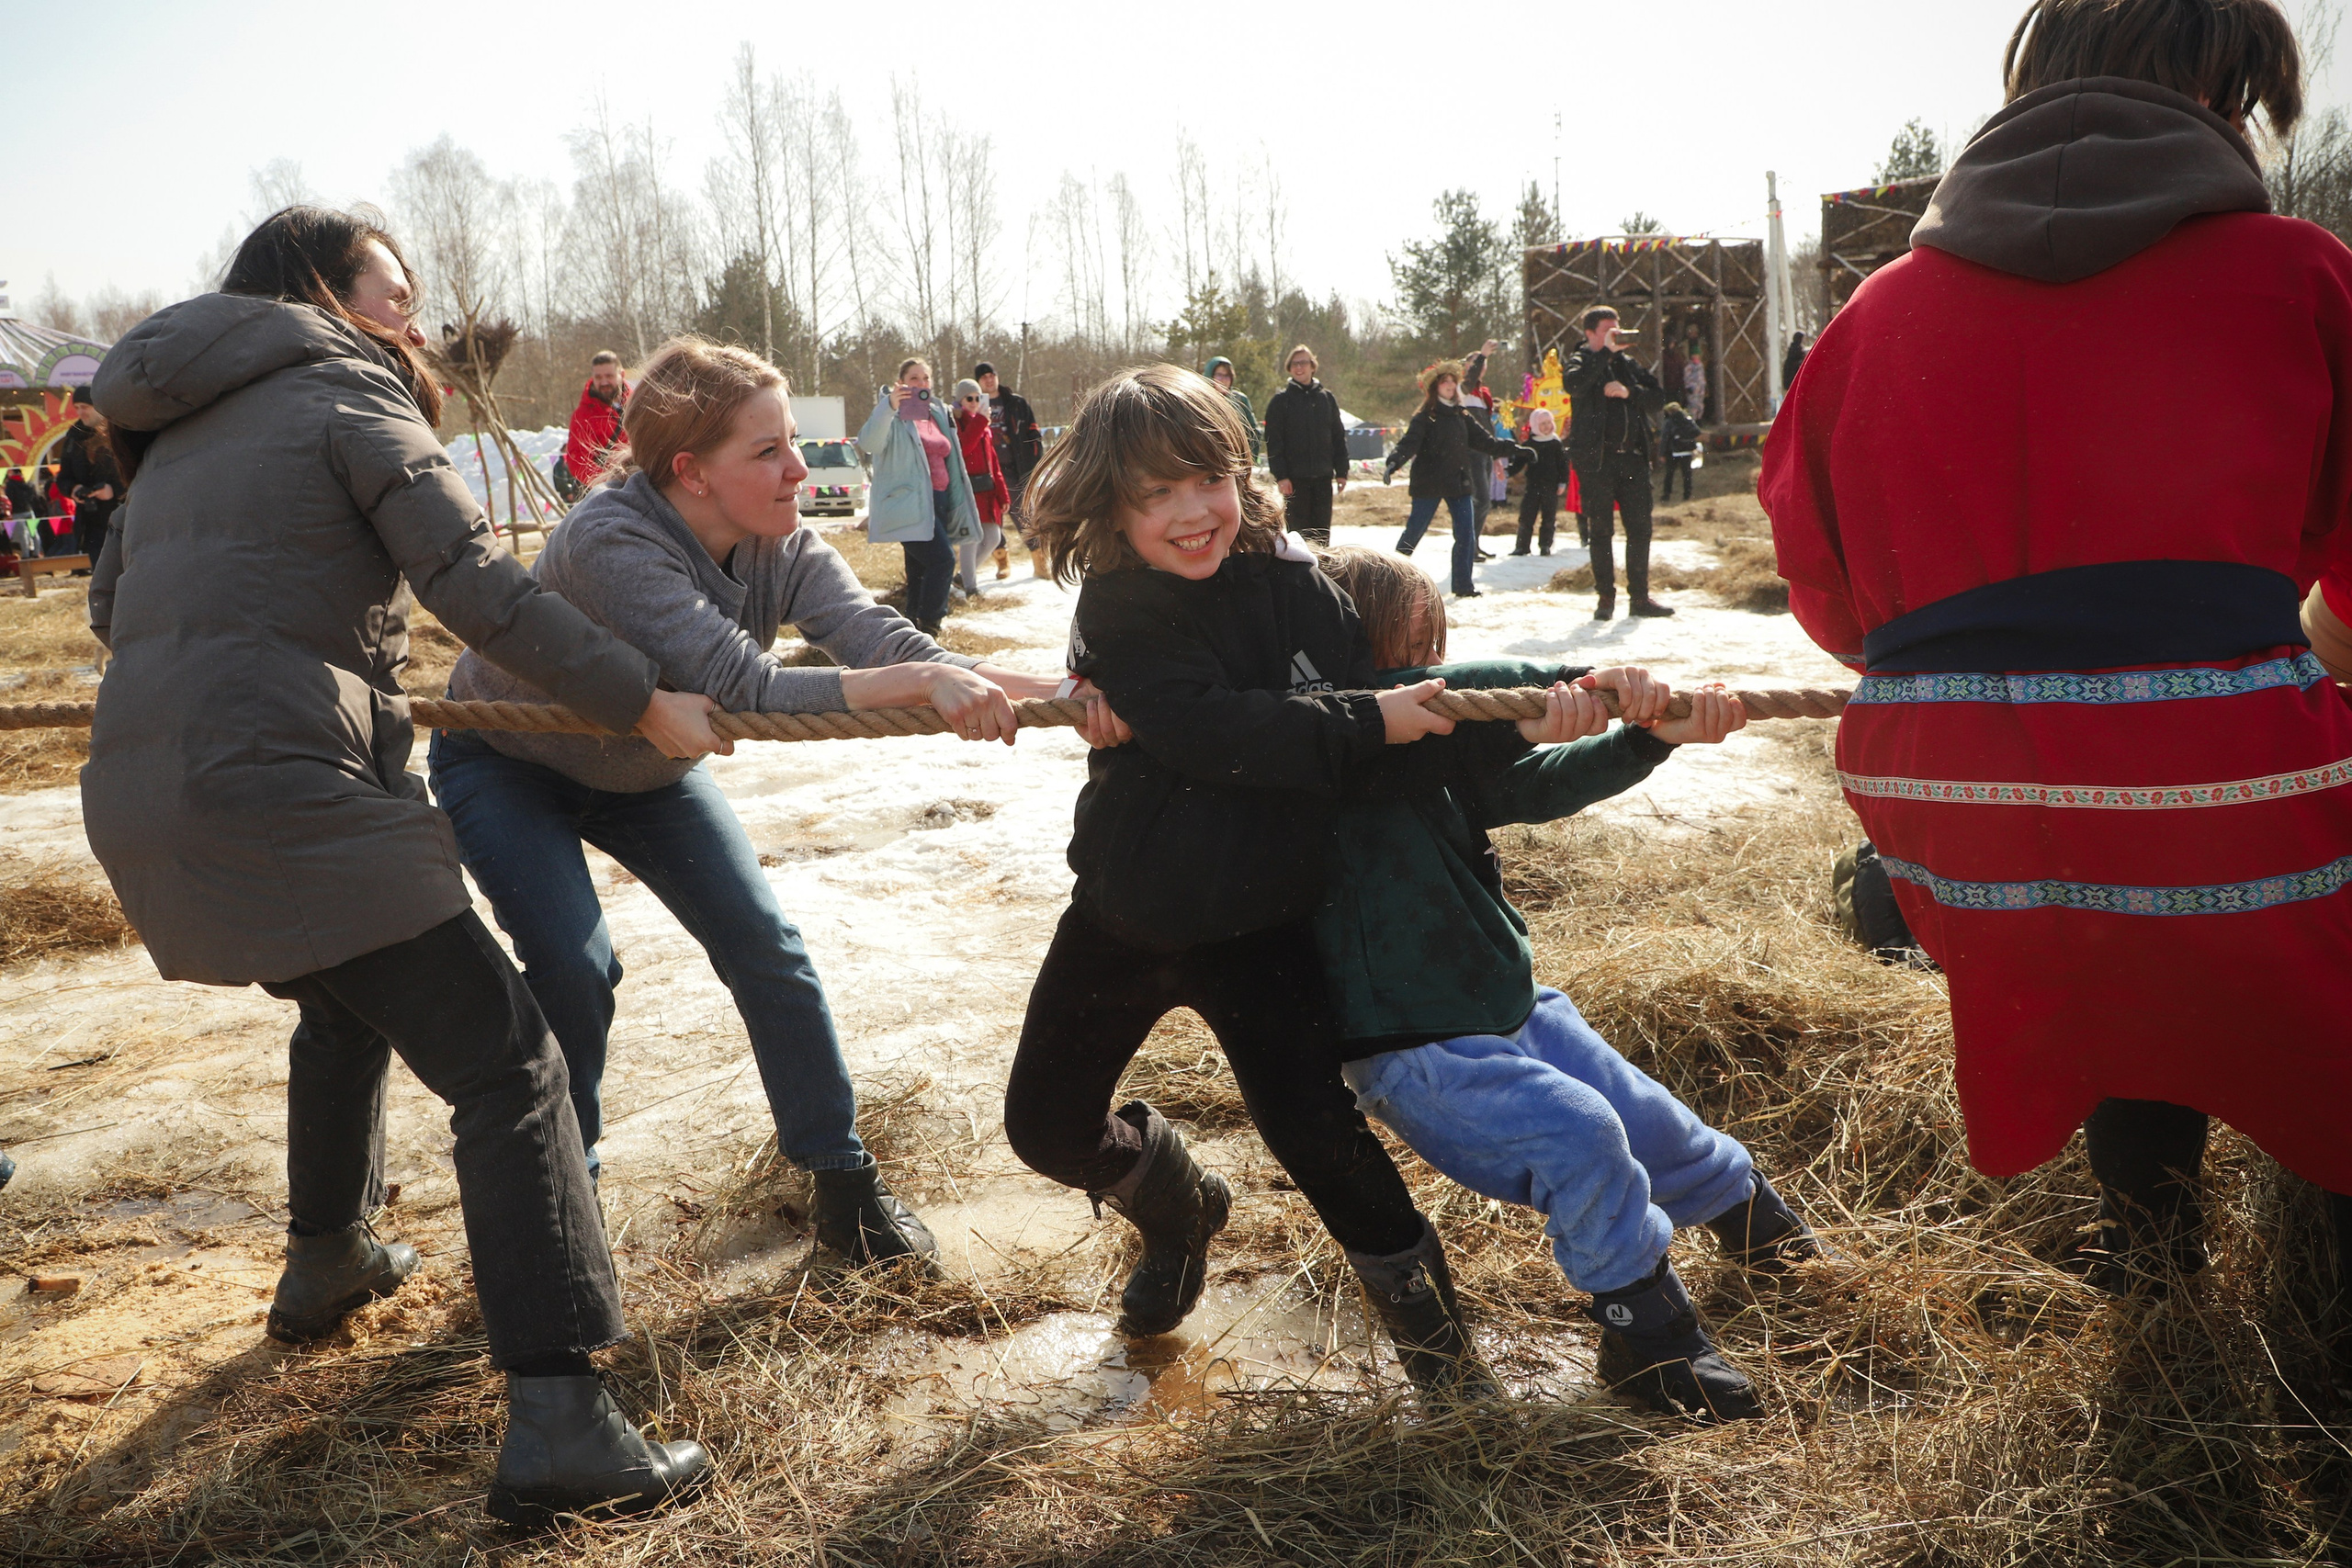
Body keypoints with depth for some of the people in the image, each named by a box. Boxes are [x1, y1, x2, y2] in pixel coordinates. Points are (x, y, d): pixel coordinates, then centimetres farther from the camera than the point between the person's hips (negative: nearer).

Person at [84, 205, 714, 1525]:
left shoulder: (181, 433, 24)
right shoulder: (346, 392, 1)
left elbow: (116, 603, 34)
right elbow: (479, 585, -11)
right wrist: (645, 702, -7)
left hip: (136, 800, 9)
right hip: (279, 794, -9)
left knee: (346, 999, 34)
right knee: (505, 1060, -9)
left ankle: (328, 1260, 48)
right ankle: (559, 1422, -16)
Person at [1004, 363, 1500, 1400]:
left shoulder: (1289, 577, -10)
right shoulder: (1117, 615, -16)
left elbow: (1381, 687, -9)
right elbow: (1210, 731, -30)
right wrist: (1366, 724, -35)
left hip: (1258, 915, -1)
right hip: (1129, 906, 1)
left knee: (1308, 1121, -7)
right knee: (1046, 1125, 8)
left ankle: (1421, 1305, 19)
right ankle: (1175, 1203, 41)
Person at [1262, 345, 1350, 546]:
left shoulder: (1326, 397, 10)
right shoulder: (1280, 400, 0)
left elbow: (1339, 437, 12)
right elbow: (1273, 442, -5)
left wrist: (1341, 471, 6)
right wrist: (1280, 475, -13)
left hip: (1323, 476, 3)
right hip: (1295, 478, -3)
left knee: (1322, 531, 6)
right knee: (1297, 530, -2)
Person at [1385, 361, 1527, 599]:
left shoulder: (1462, 417, 12)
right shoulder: (1425, 417, -6)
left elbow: (1486, 441, 15)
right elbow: (1409, 442, -19)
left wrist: (1515, 450, 10)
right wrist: (1394, 462, -37)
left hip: (1459, 482, 5)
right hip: (1429, 483, -5)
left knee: (1466, 535, -2)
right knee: (1413, 532, 0)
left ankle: (1464, 585, 5)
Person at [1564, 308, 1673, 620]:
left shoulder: (1627, 363, 18)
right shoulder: (1581, 362, 4)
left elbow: (1658, 394, 10)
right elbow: (1574, 384, -21)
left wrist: (1629, 392, -7)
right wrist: (1606, 352, -18)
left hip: (1633, 457, 5)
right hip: (1596, 457, -4)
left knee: (1640, 527, 3)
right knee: (1600, 529, -1)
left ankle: (1640, 597, 9)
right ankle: (1605, 596, 7)